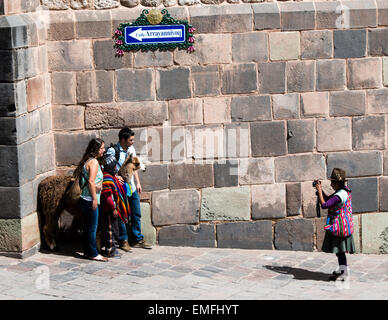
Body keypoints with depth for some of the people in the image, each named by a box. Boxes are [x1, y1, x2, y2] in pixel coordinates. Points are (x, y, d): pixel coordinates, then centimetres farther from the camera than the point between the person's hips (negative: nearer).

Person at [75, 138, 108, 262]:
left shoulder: (88, 161, 15)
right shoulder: (94, 162, -14)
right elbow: (91, 182, -21)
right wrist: (95, 198, -20)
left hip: (85, 200, 10)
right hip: (90, 200, -10)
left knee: (88, 227, 15)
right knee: (92, 227, -3)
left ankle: (87, 251, 22)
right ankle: (93, 254, 2)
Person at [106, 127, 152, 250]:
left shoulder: (131, 149, 7)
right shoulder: (113, 151, -15)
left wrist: (138, 183, 14)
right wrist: (115, 177, -25)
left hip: (132, 188, 7)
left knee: (136, 214, 12)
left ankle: (138, 240, 23)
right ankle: (123, 241, 14)